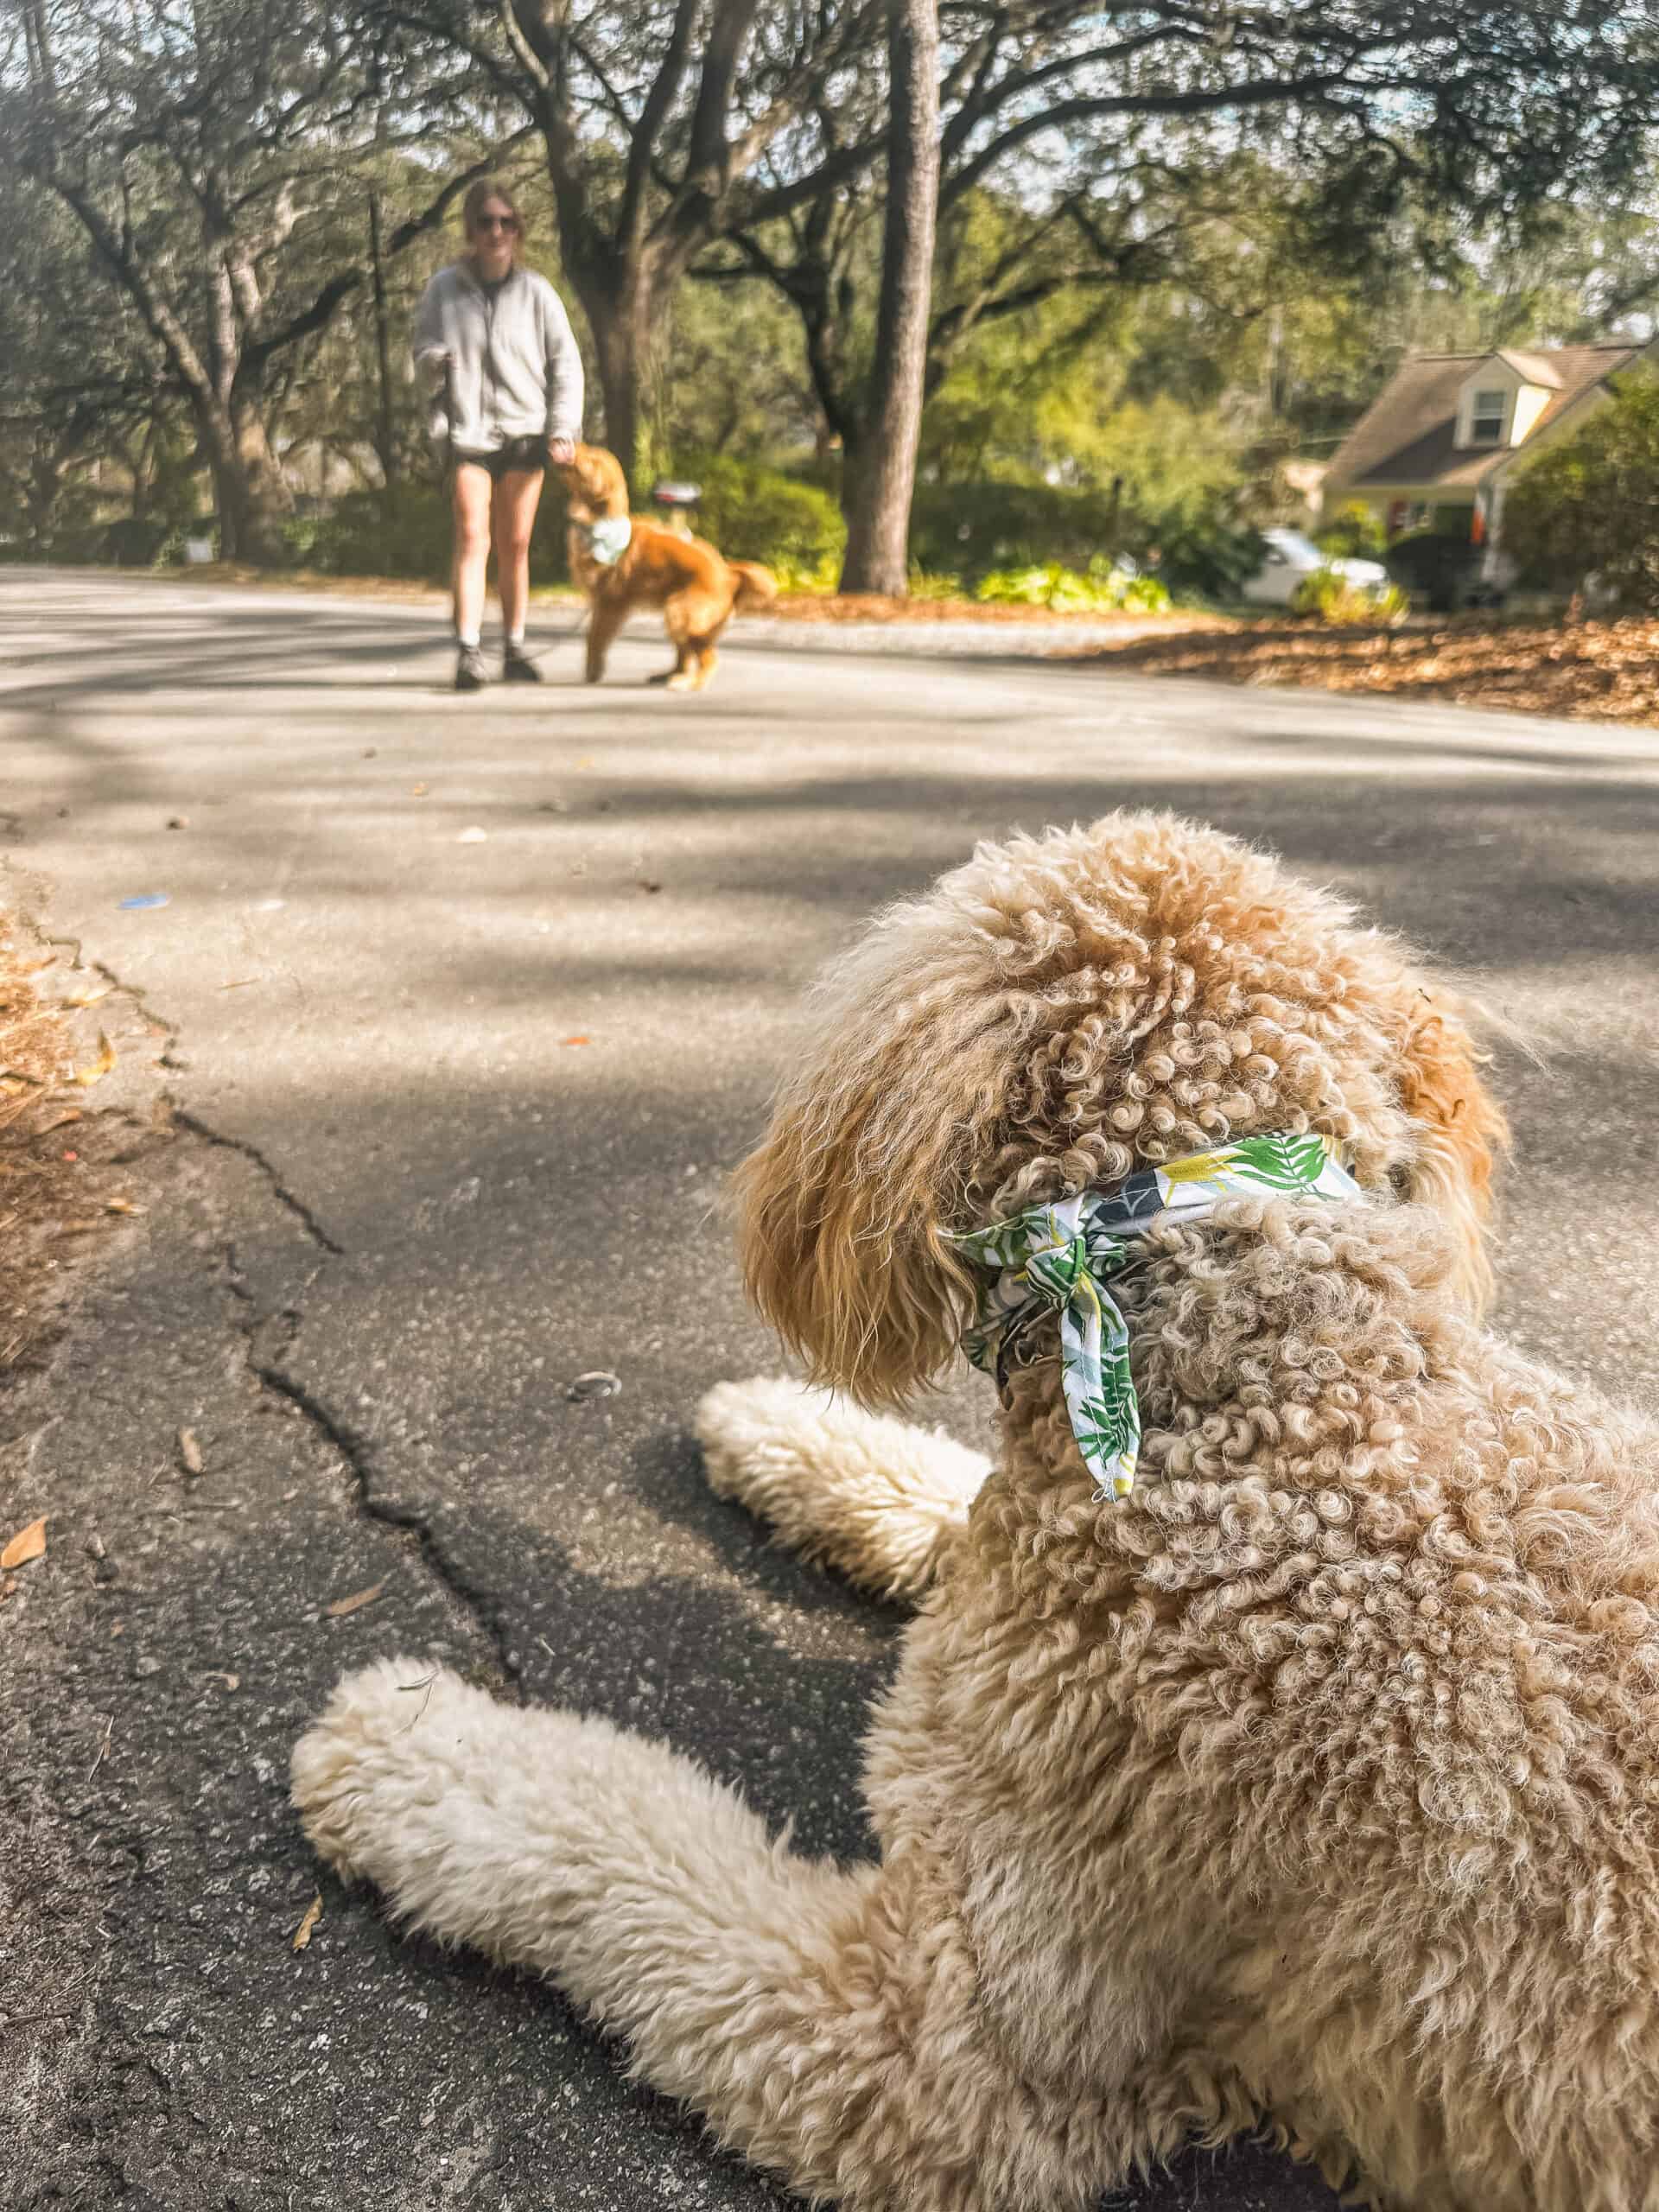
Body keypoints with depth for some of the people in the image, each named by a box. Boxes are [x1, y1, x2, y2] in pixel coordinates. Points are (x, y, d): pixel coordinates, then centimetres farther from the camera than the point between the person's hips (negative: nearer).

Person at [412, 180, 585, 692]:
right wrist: (432, 362, -15)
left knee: (515, 545, 6)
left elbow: (566, 363, 6)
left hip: (525, 432, 1)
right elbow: (423, 348, 10)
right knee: (472, 539, -12)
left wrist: (564, 428, -3)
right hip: (468, 432, -1)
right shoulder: (444, 288, 2)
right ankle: (468, 651, -14)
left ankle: (515, 650, 13)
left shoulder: (535, 291, 3)